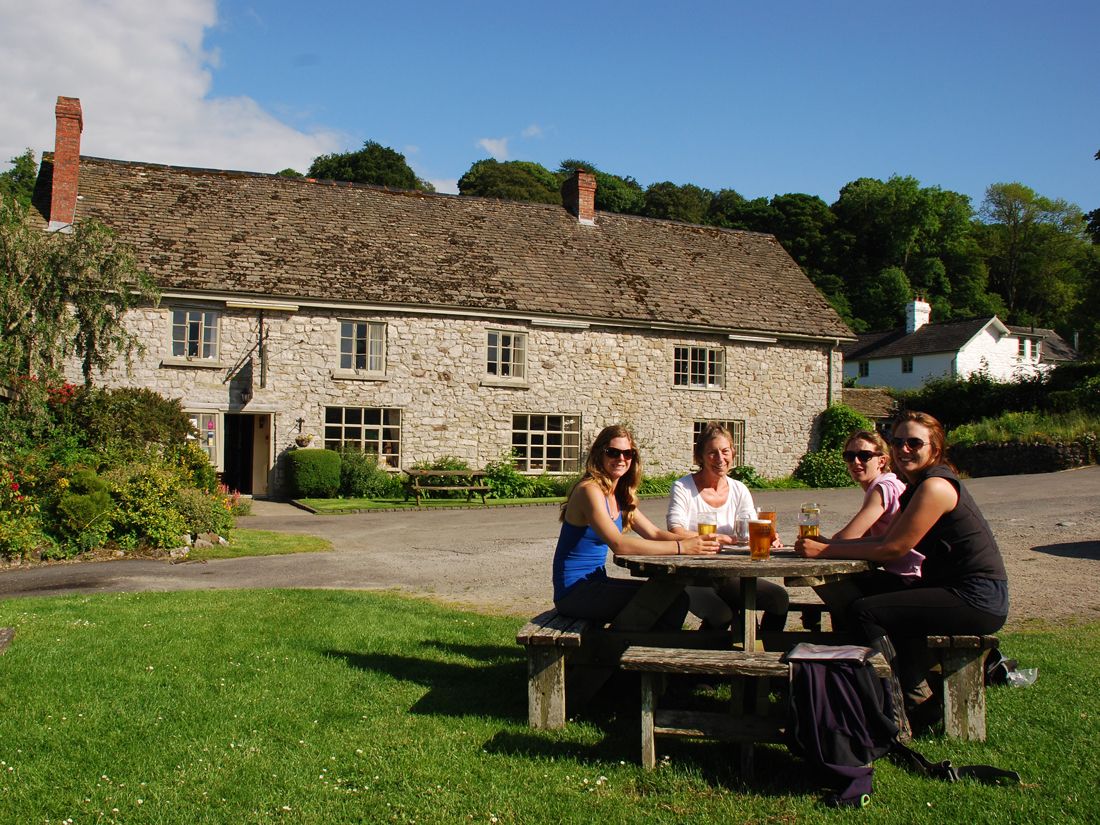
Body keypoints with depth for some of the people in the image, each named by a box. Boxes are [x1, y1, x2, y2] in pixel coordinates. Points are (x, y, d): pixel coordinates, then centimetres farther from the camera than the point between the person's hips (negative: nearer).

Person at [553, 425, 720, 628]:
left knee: (673, 593, -4)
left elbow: (654, 533, 8)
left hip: (594, 583, 9)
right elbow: (619, 545, -27)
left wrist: (694, 541, -10)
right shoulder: (590, 491, -16)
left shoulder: (620, 496, 12)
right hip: (573, 591, -9)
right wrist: (681, 547, -26)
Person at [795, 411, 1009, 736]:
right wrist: (828, 544, -1)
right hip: (952, 588, 10)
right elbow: (885, 539, 11)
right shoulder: (917, 487, 15)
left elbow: (893, 549, -18)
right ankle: (917, 697, 20)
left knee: (865, 611, -14)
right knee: (872, 587, 15)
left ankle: (895, 717, -5)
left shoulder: (935, 486, -17)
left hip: (977, 600, -10)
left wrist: (827, 550, -13)